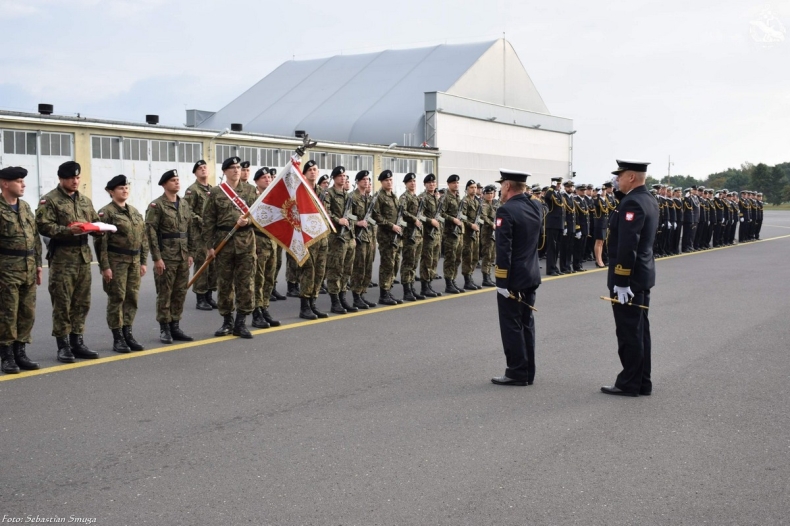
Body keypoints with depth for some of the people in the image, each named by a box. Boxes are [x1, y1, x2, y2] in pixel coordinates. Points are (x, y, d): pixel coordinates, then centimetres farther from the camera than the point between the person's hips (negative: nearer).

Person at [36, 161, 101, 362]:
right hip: (62, 258, -6)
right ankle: (63, 345, 5)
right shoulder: (49, 200, -4)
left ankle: (77, 342, 19)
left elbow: (95, 222, 20)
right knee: (62, 304, -2)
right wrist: (68, 230, -23)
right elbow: (44, 226, -13)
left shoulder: (85, 201, 17)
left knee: (81, 303, 10)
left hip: (84, 257, 6)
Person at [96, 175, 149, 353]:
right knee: (116, 298, -1)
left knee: (132, 298, 8)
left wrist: (143, 261, 10)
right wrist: (105, 266, -15)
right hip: (116, 261, -6)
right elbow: (101, 241, -11)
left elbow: (143, 238, 16)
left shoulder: (135, 212, 14)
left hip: (134, 261, 6)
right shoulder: (106, 212, -7)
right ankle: (117, 338, 6)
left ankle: (128, 333, 18)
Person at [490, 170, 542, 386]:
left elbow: (504, 250, -21)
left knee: (511, 326, -1)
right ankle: (528, 372, 18)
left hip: (513, 278, -8)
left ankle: (517, 373, 3)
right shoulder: (537, 206, 6)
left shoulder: (506, 210, -17)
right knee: (526, 323, 13)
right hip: (532, 276, 8)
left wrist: (502, 282, -19)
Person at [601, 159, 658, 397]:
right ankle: (642, 382, 20)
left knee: (629, 333, -3)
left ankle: (629, 384, 5)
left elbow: (627, 246, -25)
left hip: (628, 277, -10)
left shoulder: (632, 203, -19)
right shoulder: (649, 200, 13)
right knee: (640, 330, 13)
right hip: (643, 275, 10)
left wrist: (621, 281, -24)